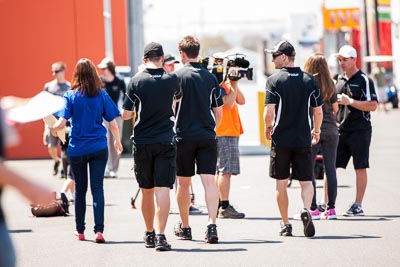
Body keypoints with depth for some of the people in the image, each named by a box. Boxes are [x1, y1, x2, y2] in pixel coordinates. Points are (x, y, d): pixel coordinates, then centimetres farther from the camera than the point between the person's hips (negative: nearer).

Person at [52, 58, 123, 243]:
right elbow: (113, 124, 1)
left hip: (77, 149, 0)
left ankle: (80, 231, 21)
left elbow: (62, 123, -12)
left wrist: (54, 129, 10)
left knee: (80, 189, 12)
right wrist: (117, 141, 18)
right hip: (99, 148, 0)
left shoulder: (70, 96, -5)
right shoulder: (102, 95, -3)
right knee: (97, 188, 0)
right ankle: (99, 230, -12)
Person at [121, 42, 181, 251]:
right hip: (166, 141, -1)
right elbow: (178, 97, 19)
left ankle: (149, 233, 25)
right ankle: (160, 235, -18)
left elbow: (125, 115, -4)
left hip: (142, 142, 1)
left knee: (146, 190, 14)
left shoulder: (136, 81, -6)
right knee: (163, 189, -6)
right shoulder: (171, 79, -3)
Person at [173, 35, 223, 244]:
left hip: (184, 135, -2)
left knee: (183, 183, 10)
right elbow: (218, 112, 11)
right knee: (209, 180, -4)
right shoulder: (210, 77, 7)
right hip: (207, 136, 2)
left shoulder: (178, 76, -4)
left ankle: (184, 227, 21)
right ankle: (212, 224, -20)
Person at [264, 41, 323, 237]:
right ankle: (306, 209, -21)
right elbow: (318, 112, 3)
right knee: (306, 181, 6)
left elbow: (269, 112, -13)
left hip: (281, 139, -2)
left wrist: (268, 128, 7)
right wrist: (316, 131, 21)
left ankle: (285, 225, 10)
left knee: (281, 183, 8)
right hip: (303, 140, 2)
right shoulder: (309, 80, 2)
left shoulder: (274, 80, -7)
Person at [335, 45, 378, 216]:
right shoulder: (338, 80, 15)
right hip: (340, 131, 6)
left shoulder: (364, 80, -5)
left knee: (360, 168, -1)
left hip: (360, 130, -6)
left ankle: (358, 206, 2)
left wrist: (350, 101, -17)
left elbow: (373, 105, -13)